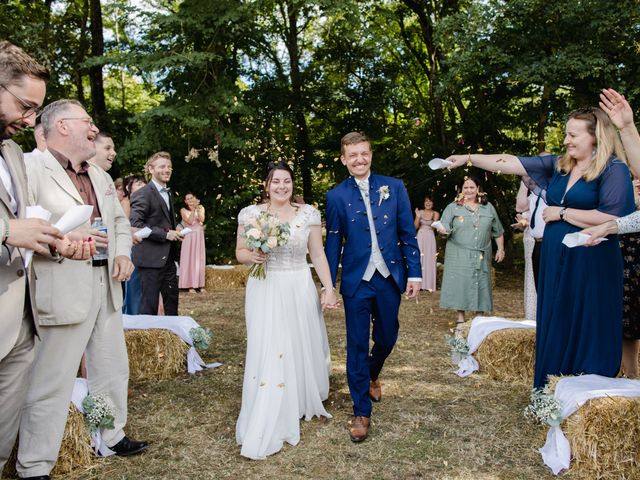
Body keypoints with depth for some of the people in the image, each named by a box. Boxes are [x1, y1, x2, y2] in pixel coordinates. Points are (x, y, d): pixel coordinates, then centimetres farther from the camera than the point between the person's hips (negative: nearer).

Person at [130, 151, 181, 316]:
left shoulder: (167, 193, 16)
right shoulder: (142, 194, -12)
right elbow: (136, 224, -21)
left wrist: (175, 231, 9)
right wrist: (165, 234, -20)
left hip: (168, 257, 9)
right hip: (151, 258, -8)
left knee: (172, 299, 15)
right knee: (150, 302, 0)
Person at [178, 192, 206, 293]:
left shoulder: (201, 208, 9)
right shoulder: (183, 210, 1)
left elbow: (202, 219, -7)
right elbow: (189, 221, -12)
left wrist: (197, 208, -13)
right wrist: (193, 209, -14)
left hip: (199, 237, 3)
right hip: (189, 237, -3)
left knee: (199, 259, 2)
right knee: (189, 259, -4)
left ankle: (199, 284, 5)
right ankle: (190, 285, -6)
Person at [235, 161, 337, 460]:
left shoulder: (308, 214, 1)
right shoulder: (250, 214, -1)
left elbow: (318, 255, 5)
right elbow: (240, 253, 6)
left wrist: (329, 288, -2)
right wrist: (252, 256, -17)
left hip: (299, 290, 2)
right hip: (264, 291, -1)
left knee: (301, 349, 13)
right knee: (268, 354, -5)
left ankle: (300, 406, 42)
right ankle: (263, 432, 4)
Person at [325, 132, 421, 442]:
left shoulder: (394, 187, 2)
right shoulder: (336, 196, -1)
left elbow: (408, 234, 3)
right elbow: (333, 244, 3)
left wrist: (414, 272, -2)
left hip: (390, 278, 2)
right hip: (356, 281, -2)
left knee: (387, 339, 16)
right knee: (357, 346, 4)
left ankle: (371, 375, 49)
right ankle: (361, 412, 18)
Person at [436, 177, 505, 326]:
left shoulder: (488, 207, 11)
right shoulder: (453, 207, 3)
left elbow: (497, 231, 16)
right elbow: (445, 227, -6)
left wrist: (500, 249, 11)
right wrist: (443, 230, -29)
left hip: (481, 256, 2)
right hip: (459, 255, -2)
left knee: (480, 285, 3)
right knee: (460, 284, -6)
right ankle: (460, 319, 0)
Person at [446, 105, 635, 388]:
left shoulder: (614, 170, -7)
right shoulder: (559, 165, 11)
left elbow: (610, 219, -18)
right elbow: (512, 164, 9)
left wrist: (561, 212, -10)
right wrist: (468, 158, 4)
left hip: (590, 266, -6)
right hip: (554, 262, 6)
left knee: (586, 336, 0)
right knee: (554, 331, 10)